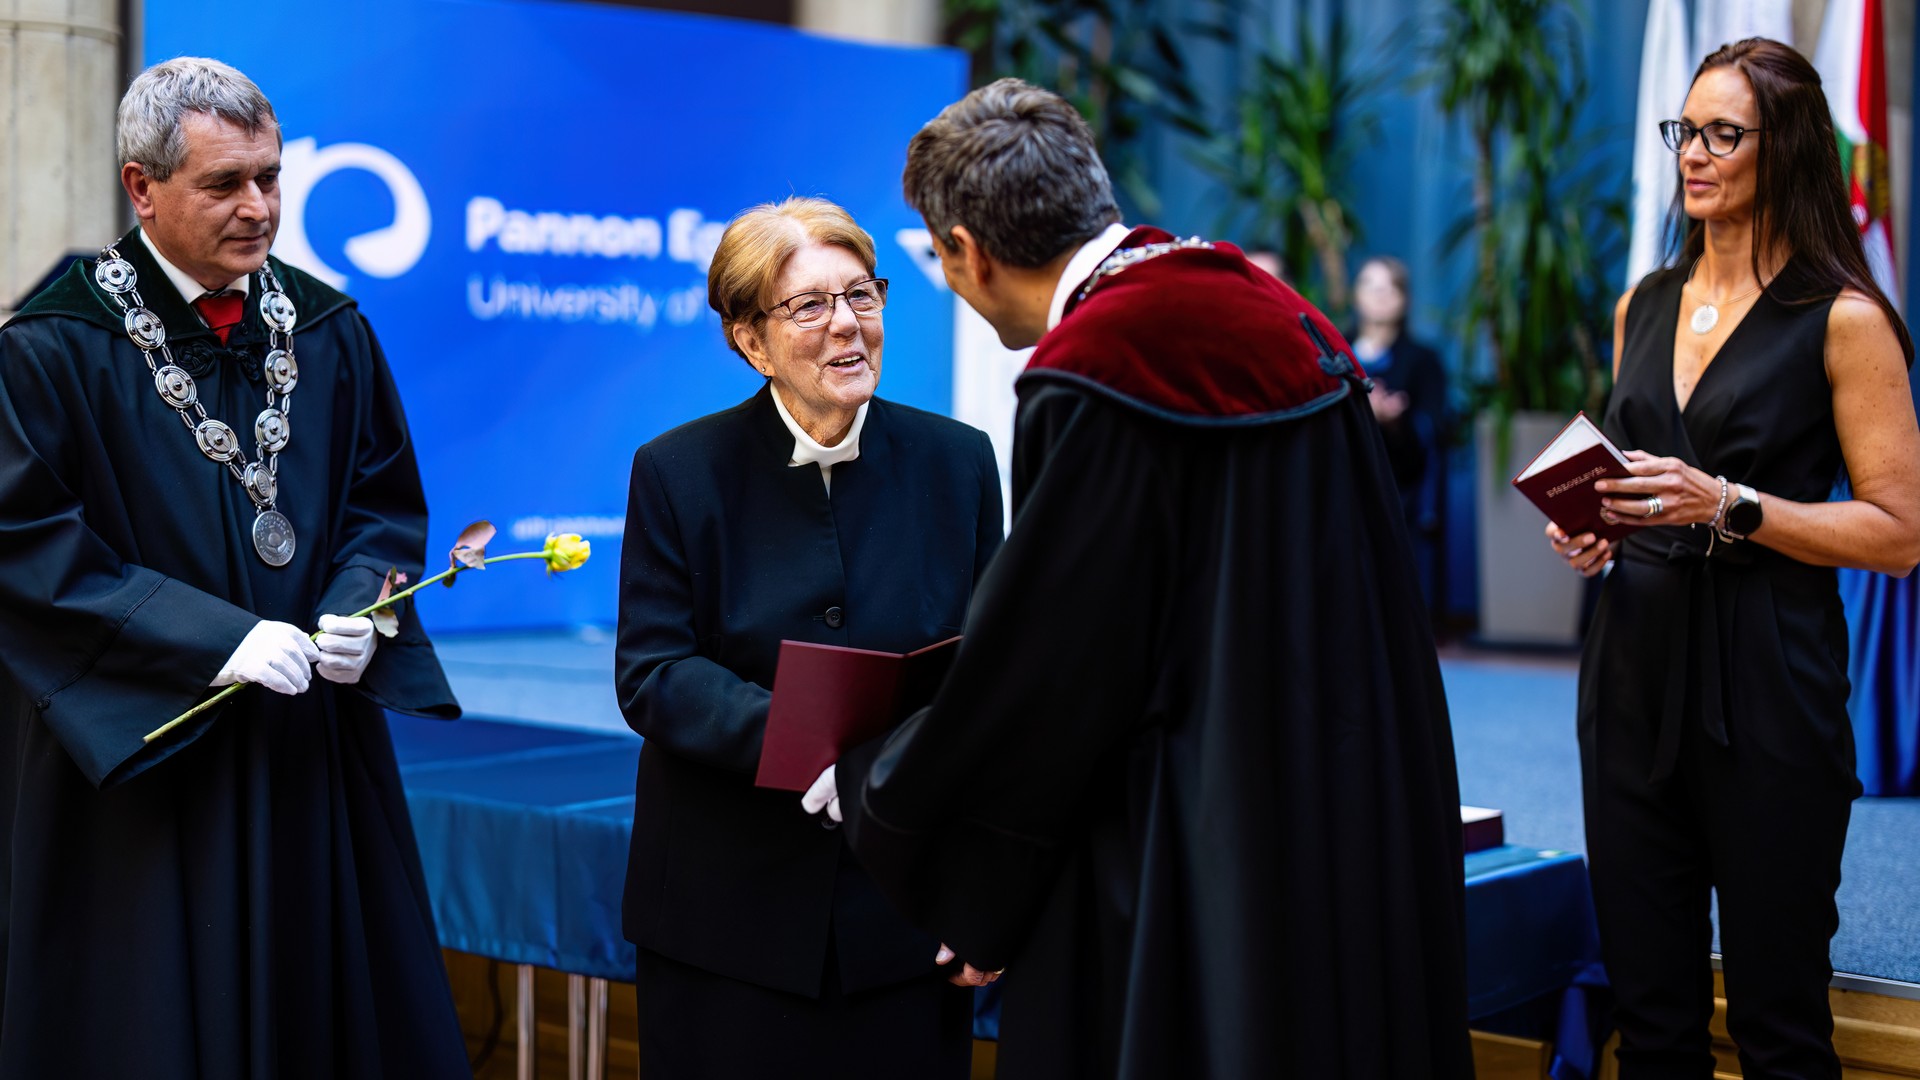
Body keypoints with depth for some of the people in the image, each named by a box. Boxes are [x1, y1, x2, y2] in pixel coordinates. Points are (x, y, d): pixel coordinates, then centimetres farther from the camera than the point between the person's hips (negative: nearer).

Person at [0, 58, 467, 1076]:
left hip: (312, 752, 4)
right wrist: (211, 639, -19)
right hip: (136, 760, -4)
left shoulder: (330, 330, 6)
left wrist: (356, 608, -10)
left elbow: (387, 498, 11)